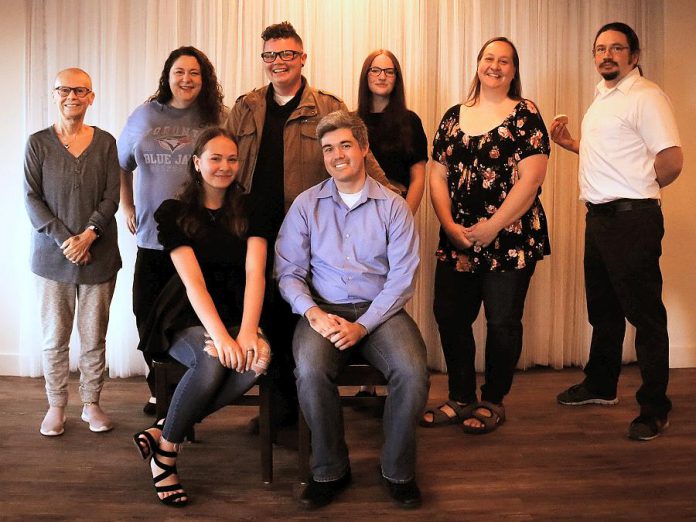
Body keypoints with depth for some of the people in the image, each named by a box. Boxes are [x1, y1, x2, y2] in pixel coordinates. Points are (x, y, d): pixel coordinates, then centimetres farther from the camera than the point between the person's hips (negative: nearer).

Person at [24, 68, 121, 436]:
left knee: (94, 337, 7)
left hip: (98, 256, 1)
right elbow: (31, 199, -2)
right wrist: (63, 239, -13)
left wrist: (88, 235, -14)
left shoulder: (105, 143, 5)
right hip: (52, 255, 0)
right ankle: (56, 406, 20)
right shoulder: (38, 143, 3)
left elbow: (111, 197, 0)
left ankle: (91, 403, 21)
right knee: (55, 337, 6)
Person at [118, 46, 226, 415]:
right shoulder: (144, 115, 10)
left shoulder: (213, 119, 3)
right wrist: (127, 207, 13)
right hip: (151, 235, 3)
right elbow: (121, 165, 20)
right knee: (147, 315, 6)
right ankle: (160, 389, 25)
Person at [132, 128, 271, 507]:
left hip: (235, 314, 3)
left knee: (259, 358, -31)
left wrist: (248, 330, -24)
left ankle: (161, 432, -17)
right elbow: (192, 280, -14)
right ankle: (165, 455, -11)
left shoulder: (248, 211, 6)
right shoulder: (174, 213, -1)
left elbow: (255, 272, -8)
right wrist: (220, 336, -28)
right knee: (212, 361, -35)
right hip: (185, 317, -3)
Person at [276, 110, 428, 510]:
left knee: (413, 371, -28)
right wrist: (313, 312, -15)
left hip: (379, 311, 0)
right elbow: (289, 271, 4)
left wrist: (362, 326, -14)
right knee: (310, 370, -32)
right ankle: (330, 470, -6)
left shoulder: (394, 207, 5)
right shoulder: (306, 205, 9)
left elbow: (403, 276, -3)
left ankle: (398, 470, -2)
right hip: (324, 309, 0)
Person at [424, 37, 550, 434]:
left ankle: (493, 402, 22)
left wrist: (489, 228, -15)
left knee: (502, 322, 4)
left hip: (510, 239, -4)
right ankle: (462, 399, 22)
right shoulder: (454, 116, 12)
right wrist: (450, 225, -5)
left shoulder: (525, 114, -2)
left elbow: (531, 179, -11)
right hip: (457, 240, 5)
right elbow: (438, 175, 9)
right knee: (450, 317, 5)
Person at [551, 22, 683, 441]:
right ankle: (601, 386, 35)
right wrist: (570, 143, 12)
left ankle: (655, 408, 12)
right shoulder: (602, 99, 17)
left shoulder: (646, 97, -13)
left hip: (632, 218, -9)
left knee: (645, 314, 0)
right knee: (603, 309, 20)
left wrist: (641, 188, -4)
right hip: (599, 217, 10)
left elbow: (671, 161, -21)